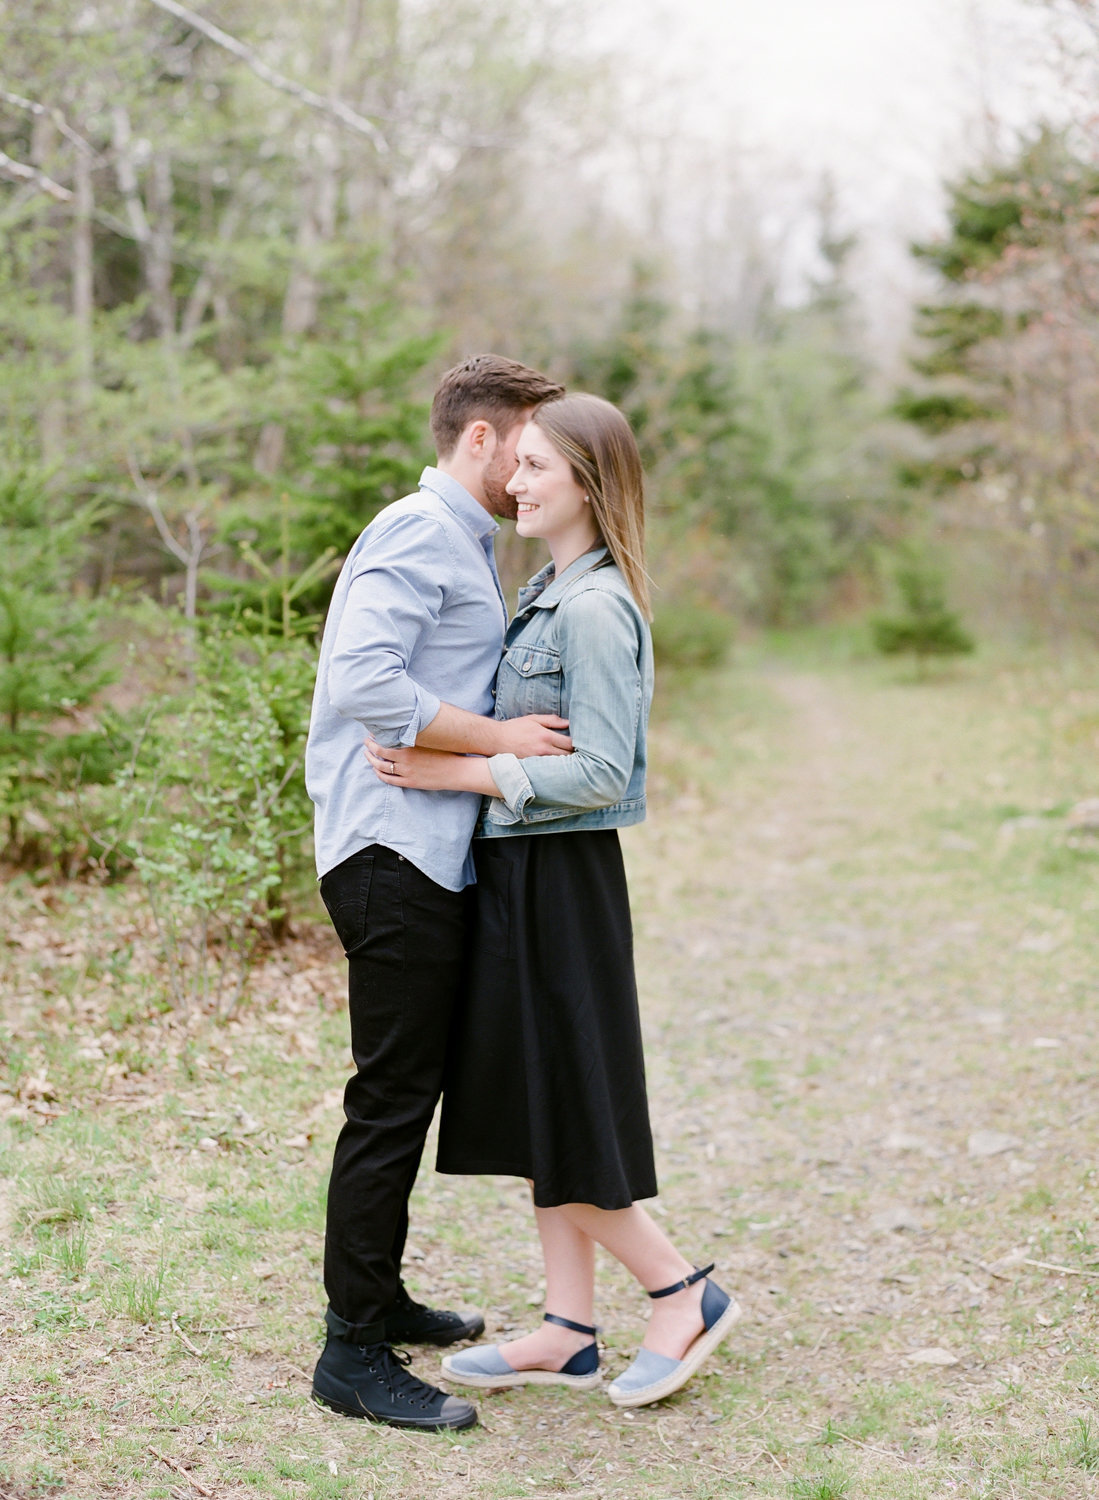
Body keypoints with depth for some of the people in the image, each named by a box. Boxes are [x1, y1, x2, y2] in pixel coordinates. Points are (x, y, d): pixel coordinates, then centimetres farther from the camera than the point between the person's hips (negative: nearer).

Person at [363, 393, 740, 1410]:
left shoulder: (596, 609, -17)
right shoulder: (552, 595, 13)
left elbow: (600, 773, -22)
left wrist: (461, 773, -20)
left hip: (561, 879, -10)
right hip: (517, 872, 10)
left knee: (562, 1116, 0)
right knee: (528, 1107, 13)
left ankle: (687, 1295, 15)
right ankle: (569, 1334, 22)